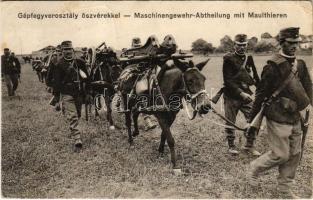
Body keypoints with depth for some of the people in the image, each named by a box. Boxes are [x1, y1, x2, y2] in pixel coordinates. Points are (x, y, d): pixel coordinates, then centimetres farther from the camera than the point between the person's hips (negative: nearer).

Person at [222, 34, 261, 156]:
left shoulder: (249, 59, 8)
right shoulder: (228, 59, -7)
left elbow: (255, 78, 13)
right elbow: (228, 81, -14)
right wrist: (241, 93, -20)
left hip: (246, 94, 4)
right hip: (231, 96, -4)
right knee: (230, 122, 6)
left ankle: (249, 146, 16)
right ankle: (231, 146, 24)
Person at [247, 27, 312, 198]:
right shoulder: (273, 66, -14)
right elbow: (261, 93, -13)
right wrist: (252, 119, -10)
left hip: (295, 118, 7)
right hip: (278, 118, -7)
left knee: (294, 155, 13)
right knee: (280, 155, -1)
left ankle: (284, 189, 29)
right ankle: (255, 168, 26)